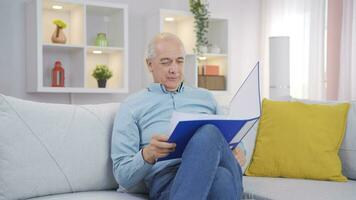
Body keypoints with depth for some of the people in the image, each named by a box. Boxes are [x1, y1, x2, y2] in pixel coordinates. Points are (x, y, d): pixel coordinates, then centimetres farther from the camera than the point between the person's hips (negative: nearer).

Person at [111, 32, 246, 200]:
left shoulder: (205, 97, 28)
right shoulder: (132, 106, 15)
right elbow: (122, 176, 8)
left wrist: (237, 155, 3)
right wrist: (147, 155, -15)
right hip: (166, 178, -4)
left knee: (208, 133, -34)